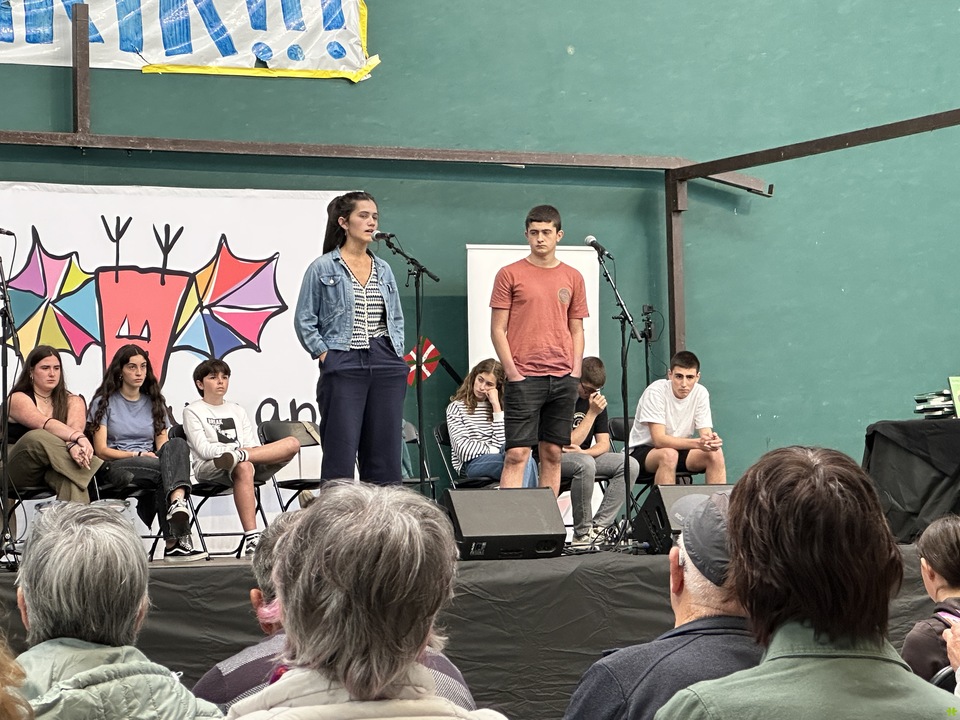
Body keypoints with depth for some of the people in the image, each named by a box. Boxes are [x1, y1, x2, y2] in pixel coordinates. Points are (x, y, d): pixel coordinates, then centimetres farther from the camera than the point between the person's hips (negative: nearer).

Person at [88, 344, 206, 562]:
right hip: (116, 468, -4)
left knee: (177, 444, -33)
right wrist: (138, 455, -13)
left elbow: (162, 446, 16)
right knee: (171, 470, -36)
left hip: (152, 463, 4)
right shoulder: (104, 402, 9)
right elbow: (101, 450, 0)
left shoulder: (154, 403, 23)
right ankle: (176, 539, -50)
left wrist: (169, 457, -10)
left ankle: (177, 503, -61)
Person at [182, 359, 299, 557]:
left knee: (292, 443, -18)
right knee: (243, 468, -42)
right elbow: (204, 449, -4)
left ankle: (239, 456, -38)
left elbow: (253, 446, 14)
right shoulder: (193, 411, 11)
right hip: (208, 469, -5)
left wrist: (241, 452, -10)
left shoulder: (237, 411, 27)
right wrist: (236, 447, -16)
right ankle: (251, 539, -51)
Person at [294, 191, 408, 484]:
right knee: (340, 458, -5)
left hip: (386, 368, 5)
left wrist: (397, 352, 8)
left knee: (385, 455, 5)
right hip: (343, 367, -5)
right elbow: (305, 320, 0)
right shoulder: (322, 268, 0)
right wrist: (324, 354, -7)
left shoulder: (384, 269, 14)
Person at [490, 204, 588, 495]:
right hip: (524, 378, -4)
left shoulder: (573, 278, 13)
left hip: (563, 379, 4)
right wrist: (513, 373, -8)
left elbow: (576, 330, 15)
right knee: (517, 453, -8)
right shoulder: (510, 275, 2)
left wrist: (575, 372, 3)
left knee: (553, 454, 5)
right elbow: (498, 330, 0)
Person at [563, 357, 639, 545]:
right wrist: (592, 413, -20)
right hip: (555, 459, -7)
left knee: (630, 465, -14)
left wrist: (584, 452, -16)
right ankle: (582, 533, -26)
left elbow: (604, 443, 6)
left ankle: (599, 527, -19)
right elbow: (568, 443, -19)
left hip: (585, 457, 7)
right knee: (585, 464, -39)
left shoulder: (596, 399, 9)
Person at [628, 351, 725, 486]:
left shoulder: (700, 393, -8)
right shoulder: (656, 391, -22)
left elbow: (706, 433, -10)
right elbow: (659, 440, -28)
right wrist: (697, 443, -42)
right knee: (669, 454, -36)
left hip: (679, 448, 5)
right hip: (643, 451, -5)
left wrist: (712, 441, -36)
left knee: (716, 454, -20)